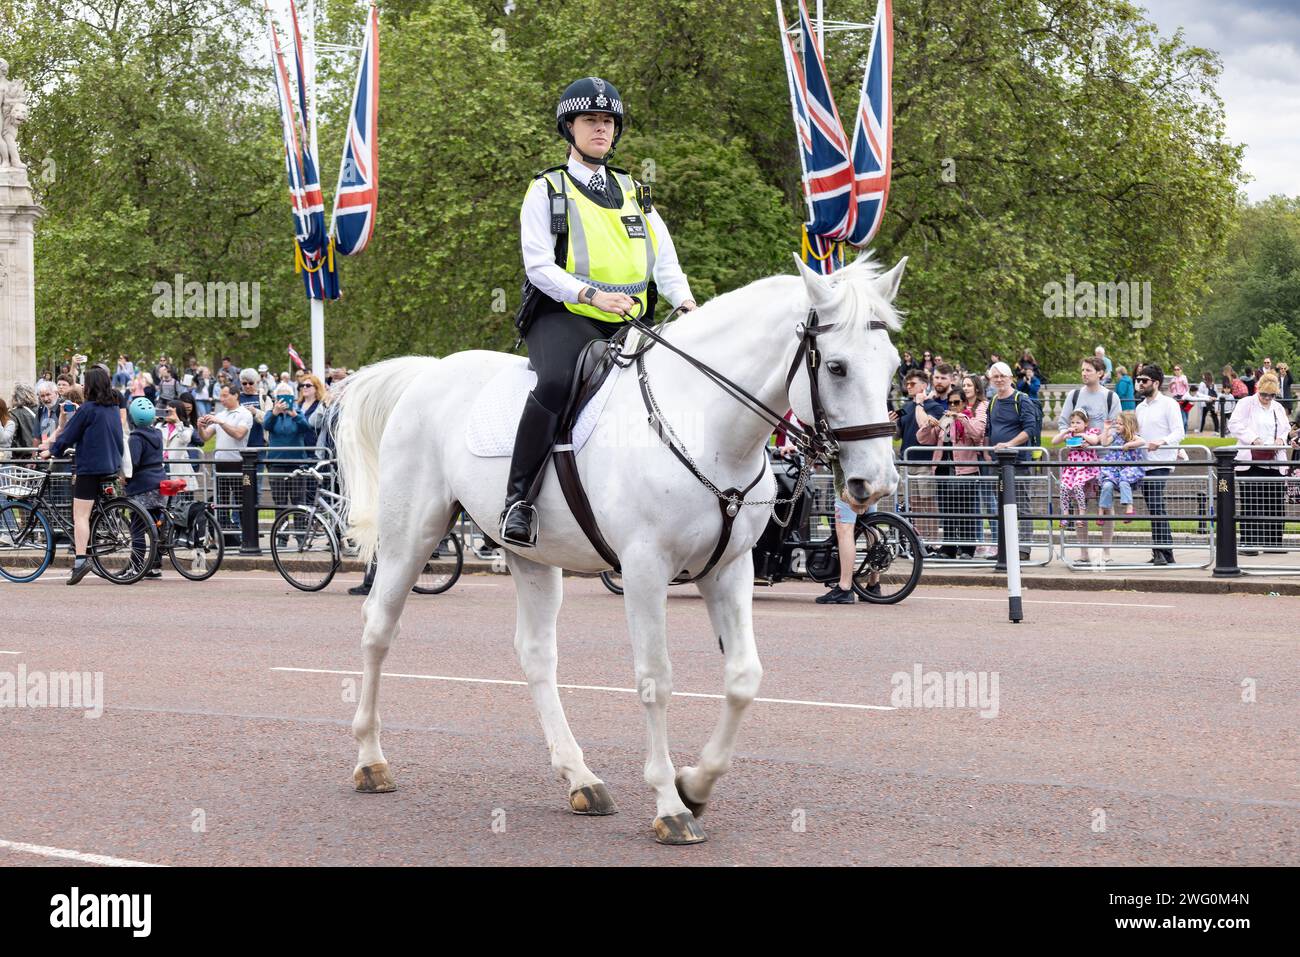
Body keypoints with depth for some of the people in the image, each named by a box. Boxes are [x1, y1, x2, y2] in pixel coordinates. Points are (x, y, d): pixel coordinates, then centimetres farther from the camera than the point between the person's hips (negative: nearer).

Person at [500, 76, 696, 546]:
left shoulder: (634, 192, 22)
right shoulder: (547, 190, 7)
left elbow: (665, 262, 17)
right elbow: (539, 266, -4)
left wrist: (686, 302, -5)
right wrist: (591, 295, -21)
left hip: (628, 325, 5)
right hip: (564, 318, -5)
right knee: (556, 382, -36)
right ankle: (519, 498, -30)